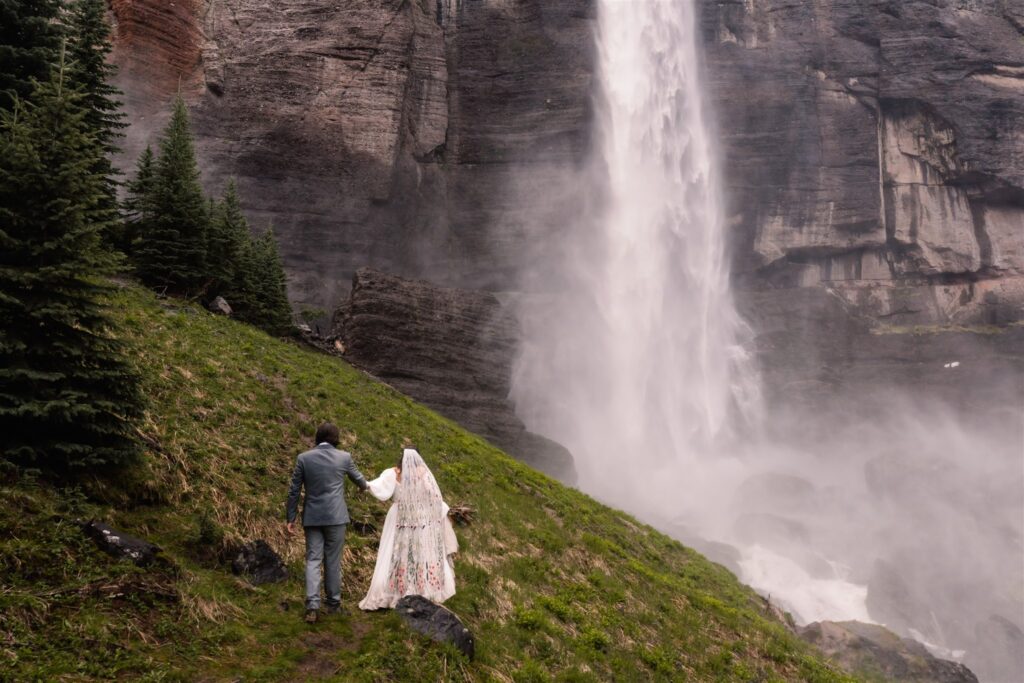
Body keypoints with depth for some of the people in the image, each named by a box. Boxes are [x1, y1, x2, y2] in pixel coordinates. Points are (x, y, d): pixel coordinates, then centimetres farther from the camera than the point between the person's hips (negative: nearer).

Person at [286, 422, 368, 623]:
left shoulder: (304, 458, -2)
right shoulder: (344, 457, -2)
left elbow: (294, 490, 0)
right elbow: (358, 478, 17)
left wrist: (291, 518, 8)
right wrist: (364, 486, 41)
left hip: (312, 517, 1)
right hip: (335, 516, 0)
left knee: (313, 560, 3)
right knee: (333, 561, 10)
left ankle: (312, 605, -8)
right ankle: (333, 602, 19)